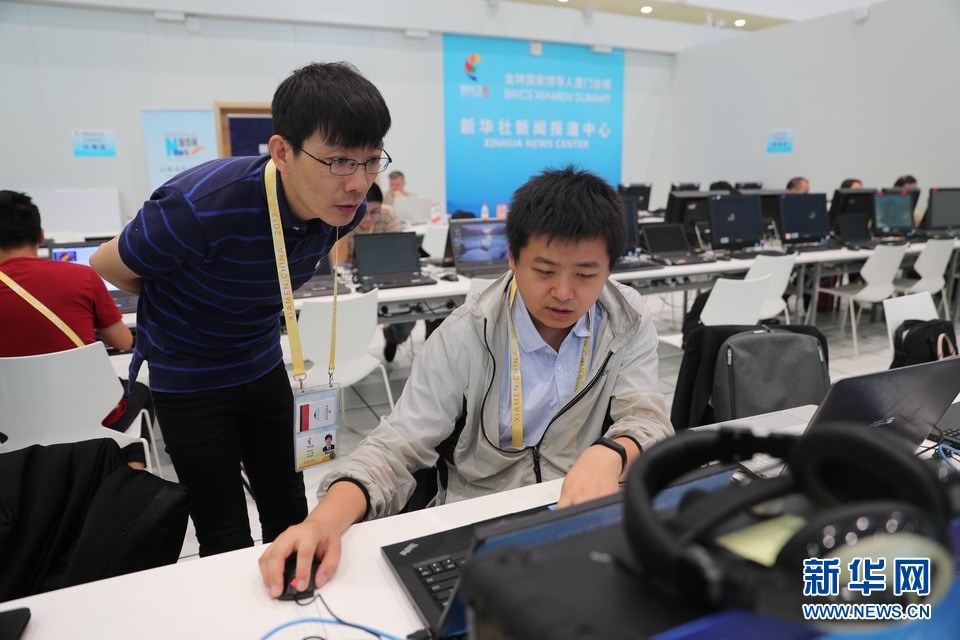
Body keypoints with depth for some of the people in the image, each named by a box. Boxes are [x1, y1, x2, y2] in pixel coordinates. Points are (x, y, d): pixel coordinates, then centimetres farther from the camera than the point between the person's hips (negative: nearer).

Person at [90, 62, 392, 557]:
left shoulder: (345, 209, -15)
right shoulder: (202, 205, -33)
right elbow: (109, 265, -12)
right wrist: (185, 306, 3)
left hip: (263, 367, 5)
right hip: (188, 380, -4)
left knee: (288, 511, 15)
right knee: (225, 535, 4)